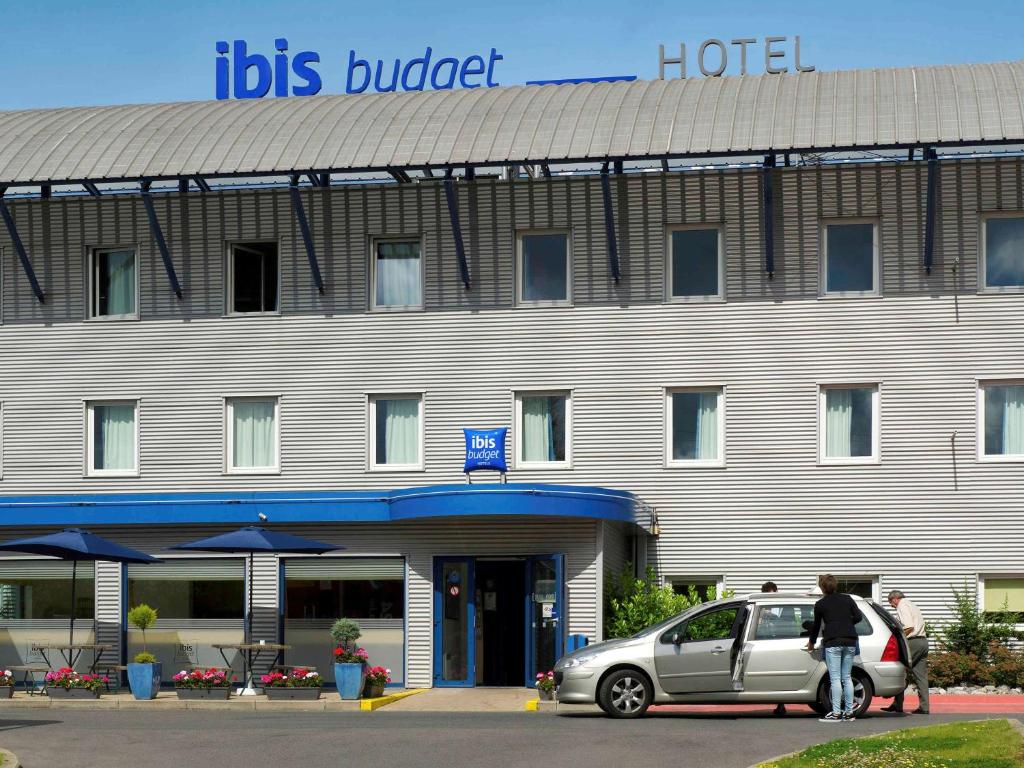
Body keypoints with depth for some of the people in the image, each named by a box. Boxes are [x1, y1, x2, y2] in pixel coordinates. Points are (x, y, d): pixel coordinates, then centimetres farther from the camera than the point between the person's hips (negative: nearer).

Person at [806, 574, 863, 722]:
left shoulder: (820, 604, 5)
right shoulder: (847, 599, 13)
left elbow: (816, 625, 14)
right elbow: (858, 616, 6)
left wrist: (811, 642, 28)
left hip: (833, 642, -4)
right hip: (850, 641, 4)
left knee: (835, 678, -6)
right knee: (847, 678, 11)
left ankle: (836, 713, -11)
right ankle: (849, 712, 10)